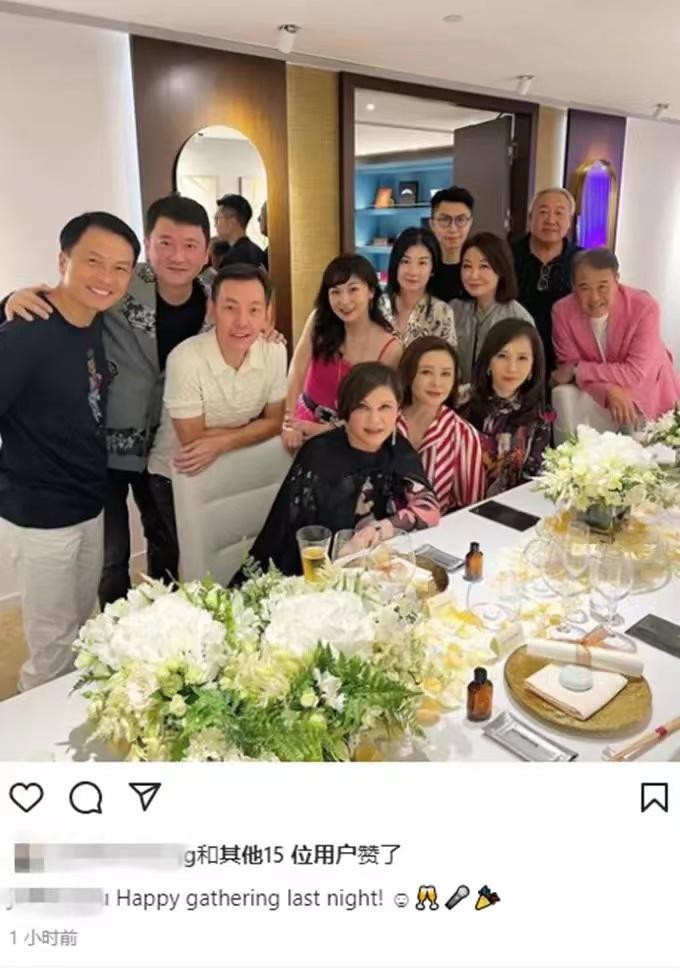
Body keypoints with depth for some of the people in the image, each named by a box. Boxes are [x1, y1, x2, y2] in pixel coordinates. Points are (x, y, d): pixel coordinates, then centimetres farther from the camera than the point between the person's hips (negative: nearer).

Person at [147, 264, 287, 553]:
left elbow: (275, 422, -6)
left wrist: (221, 444, -21)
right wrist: (251, 428, -13)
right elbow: (194, 440, -22)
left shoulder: (275, 352, -14)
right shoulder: (186, 359, -28)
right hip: (178, 477, -4)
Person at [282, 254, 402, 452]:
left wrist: (326, 430, -16)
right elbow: (298, 369, -14)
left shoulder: (391, 348, -12)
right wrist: (289, 421, -27)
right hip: (306, 418, 3)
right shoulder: (319, 321, -5)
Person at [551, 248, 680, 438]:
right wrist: (609, 390, -34)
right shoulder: (563, 311, -19)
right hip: (600, 392, 1)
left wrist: (576, 370, -29)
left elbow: (635, 374, -30)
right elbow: (569, 367, -16)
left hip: (649, 392, -1)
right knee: (564, 396, -23)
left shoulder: (644, 307, -26)